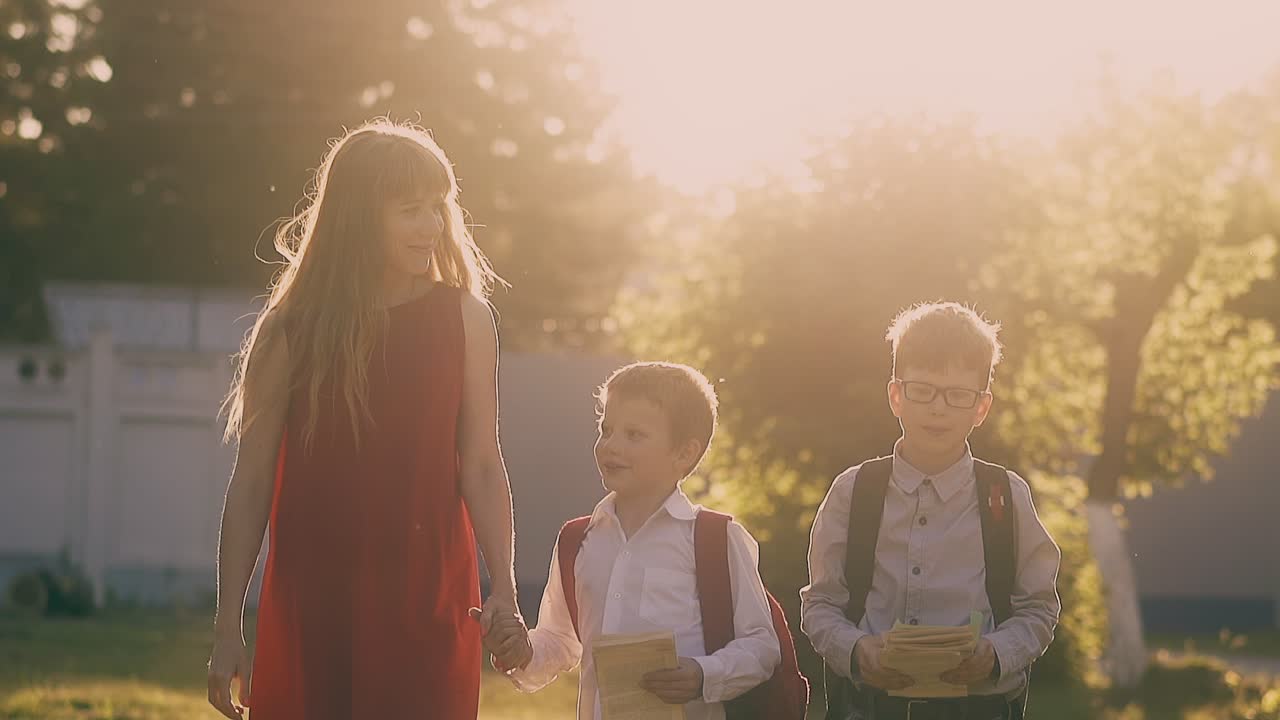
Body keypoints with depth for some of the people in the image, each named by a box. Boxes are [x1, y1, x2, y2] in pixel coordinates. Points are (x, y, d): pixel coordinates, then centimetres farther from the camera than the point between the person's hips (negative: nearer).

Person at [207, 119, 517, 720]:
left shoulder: (464, 319, 3)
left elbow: (480, 465, 2)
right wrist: (227, 627, -1)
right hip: (312, 603, 0)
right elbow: (251, 483, 2)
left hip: (429, 601, 0)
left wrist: (504, 590, -10)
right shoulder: (292, 331, 0)